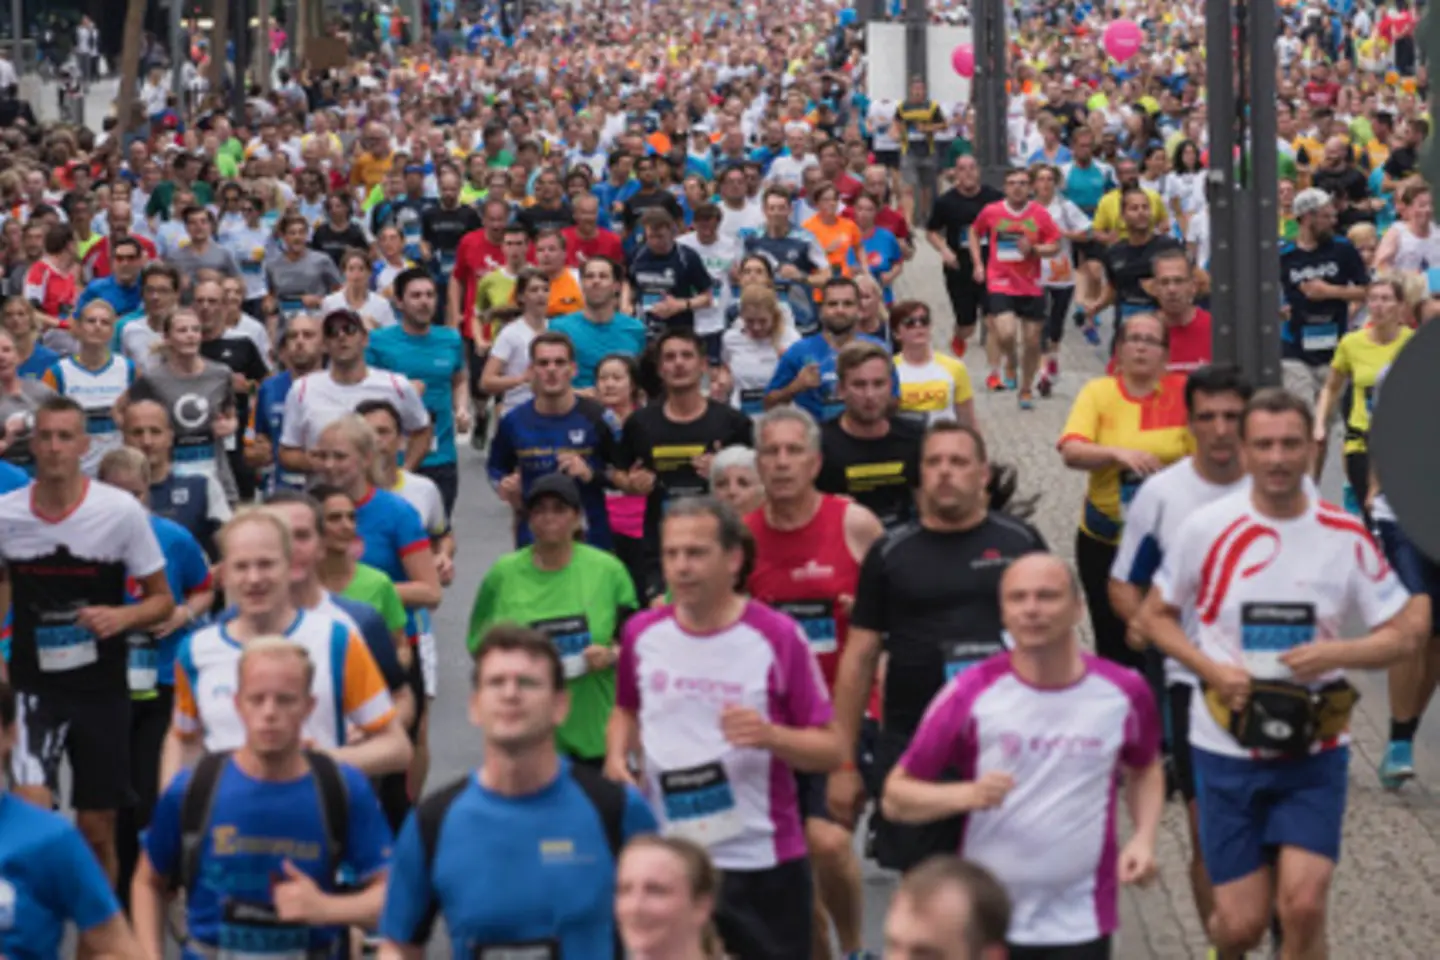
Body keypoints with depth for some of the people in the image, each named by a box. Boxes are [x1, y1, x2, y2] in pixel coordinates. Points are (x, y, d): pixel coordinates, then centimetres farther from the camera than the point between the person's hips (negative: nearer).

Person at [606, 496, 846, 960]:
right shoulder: (642, 633, 2)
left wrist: (771, 736, -26)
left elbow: (831, 749, -7)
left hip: (761, 863, -3)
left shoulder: (777, 637, -10)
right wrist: (616, 755, 0)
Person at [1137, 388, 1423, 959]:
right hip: (1227, 747, 0)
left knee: (1303, 904, -15)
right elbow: (1155, 616, 5)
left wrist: (1337, 654, -19)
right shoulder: (1207, 529, -5)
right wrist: (1212, 670, -12)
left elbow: (1404, 635, 0)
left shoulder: (1346, 537, -5)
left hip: (1314, 750, 0)